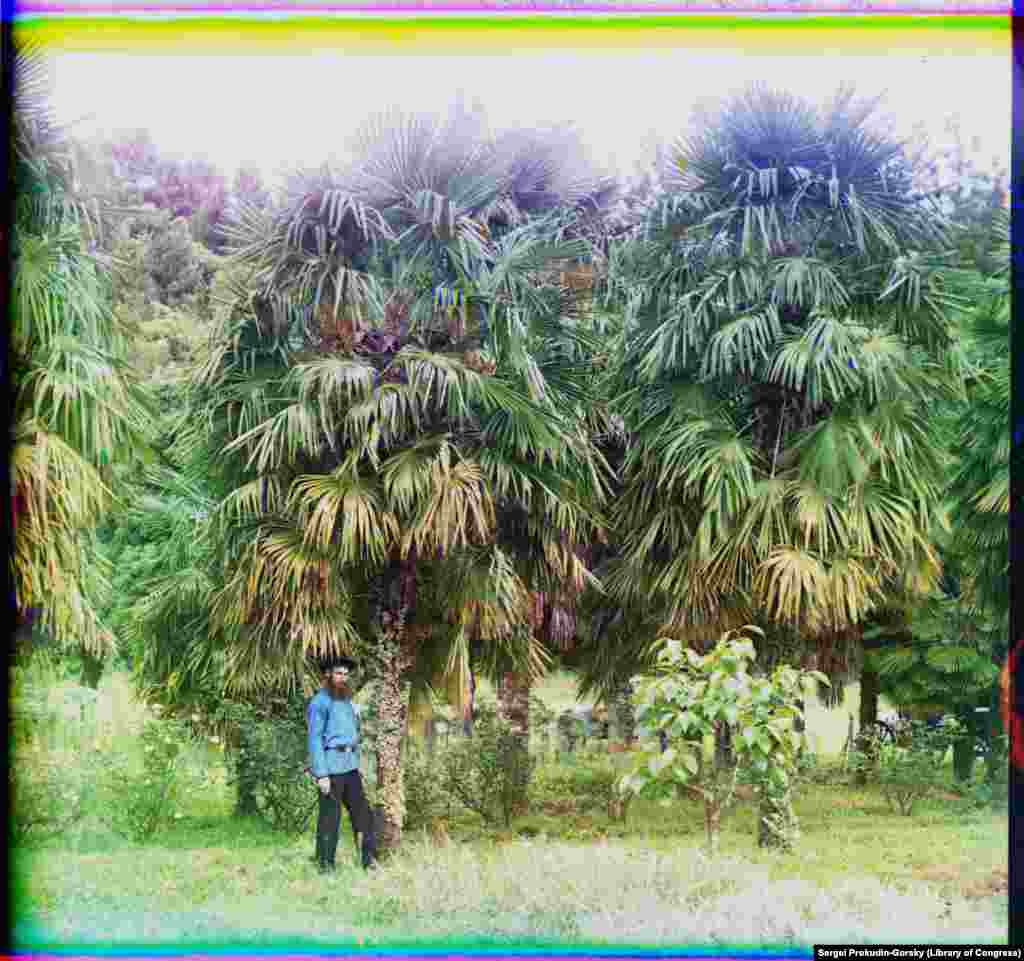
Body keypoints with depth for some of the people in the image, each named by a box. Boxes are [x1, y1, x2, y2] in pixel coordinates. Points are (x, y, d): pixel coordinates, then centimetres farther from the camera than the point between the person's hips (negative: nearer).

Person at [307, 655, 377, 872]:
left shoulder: (347, 700, 15)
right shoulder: (320, 702, -9)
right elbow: (315, 739, -14)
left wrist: (357, 765, 17)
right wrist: (321, 774, -18)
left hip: (350, 766, 7)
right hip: (331, 767, -7)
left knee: (362, 811, 5)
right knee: (330, 816, -1)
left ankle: (369, 858, 11)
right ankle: (325, 864, 8)